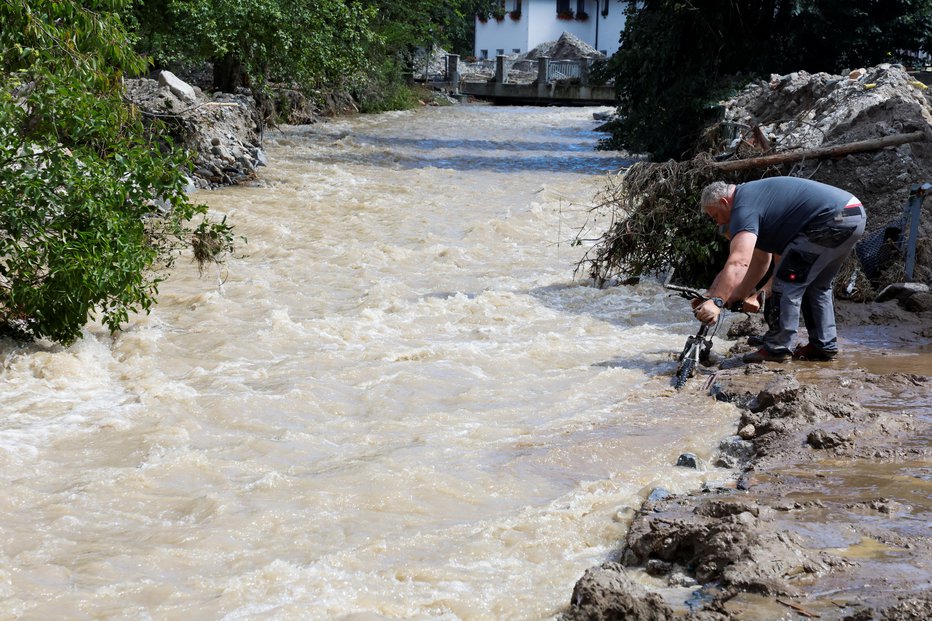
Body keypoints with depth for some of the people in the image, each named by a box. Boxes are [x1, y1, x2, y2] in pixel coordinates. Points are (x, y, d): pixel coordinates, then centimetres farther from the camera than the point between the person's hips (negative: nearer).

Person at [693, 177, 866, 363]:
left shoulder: (744, 208, -10)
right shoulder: (755, 196, 23)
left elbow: (738, 262, -26)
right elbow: (761, 260, 28)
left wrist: (717, 302, -32)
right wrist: (740, 294, 26)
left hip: (834, 220, -11)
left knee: (788, 281, -4)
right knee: (817, 285, 23)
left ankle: (776, 348, -1)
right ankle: (825, 345, 26)